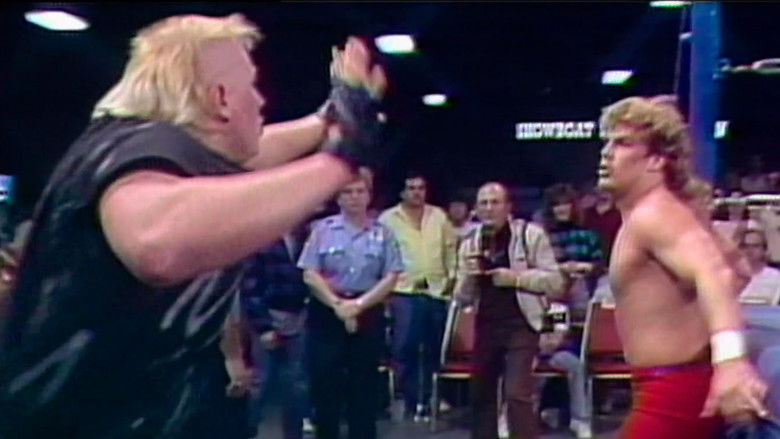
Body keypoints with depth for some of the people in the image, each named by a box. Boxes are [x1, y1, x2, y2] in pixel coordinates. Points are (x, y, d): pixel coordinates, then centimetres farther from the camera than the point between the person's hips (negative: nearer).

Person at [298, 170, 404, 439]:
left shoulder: (383, 234, 4)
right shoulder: (324, 229, 2)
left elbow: (390, 278, -2)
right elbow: (310, 274, -4)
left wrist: (359, 304, -13)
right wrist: (337, 304, -14)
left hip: (368, 314, 1)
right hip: (327, 312, 0)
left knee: (364, 384, 5)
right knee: (324, 382, 3)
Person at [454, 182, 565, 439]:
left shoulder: (531, 235, -3)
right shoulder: (470, 244, 9)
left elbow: (555, 282, -6)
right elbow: (462, 298, 10)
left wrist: (516, 278, -17)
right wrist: (468, 277, -11)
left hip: (520, 324, -5)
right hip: (486, 326, 5)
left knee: (517, 393, -15)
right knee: (481, 394, 12)